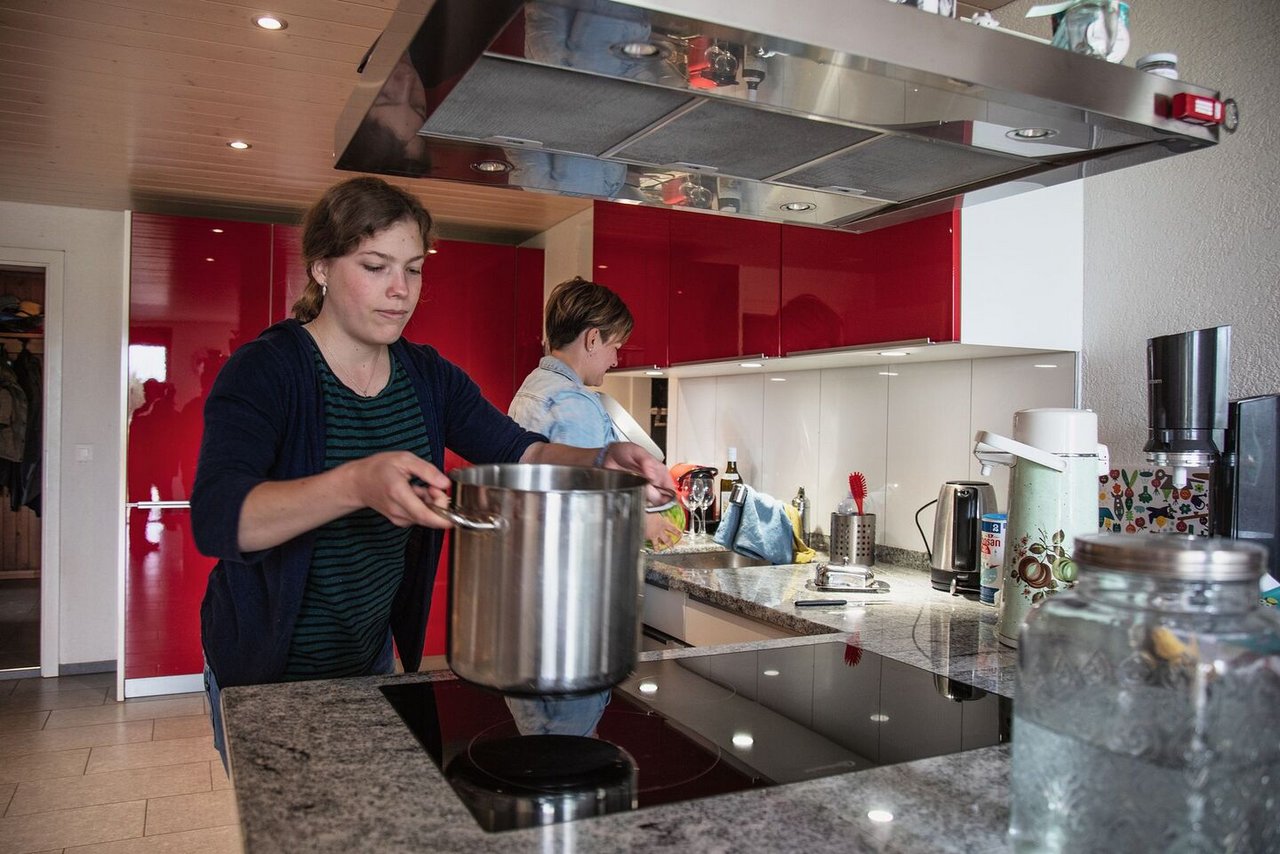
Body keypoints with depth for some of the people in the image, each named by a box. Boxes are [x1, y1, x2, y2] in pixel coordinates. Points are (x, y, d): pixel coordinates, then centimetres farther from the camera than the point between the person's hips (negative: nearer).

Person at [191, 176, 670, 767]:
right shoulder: (263, 370, -19)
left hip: (372, 654, 5)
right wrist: (356, 484, -50)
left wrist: (601, 462, -30)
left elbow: (520, 451, -9)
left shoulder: (428, 375, -1)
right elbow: (216, 518, -33)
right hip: (267, 667, -5)